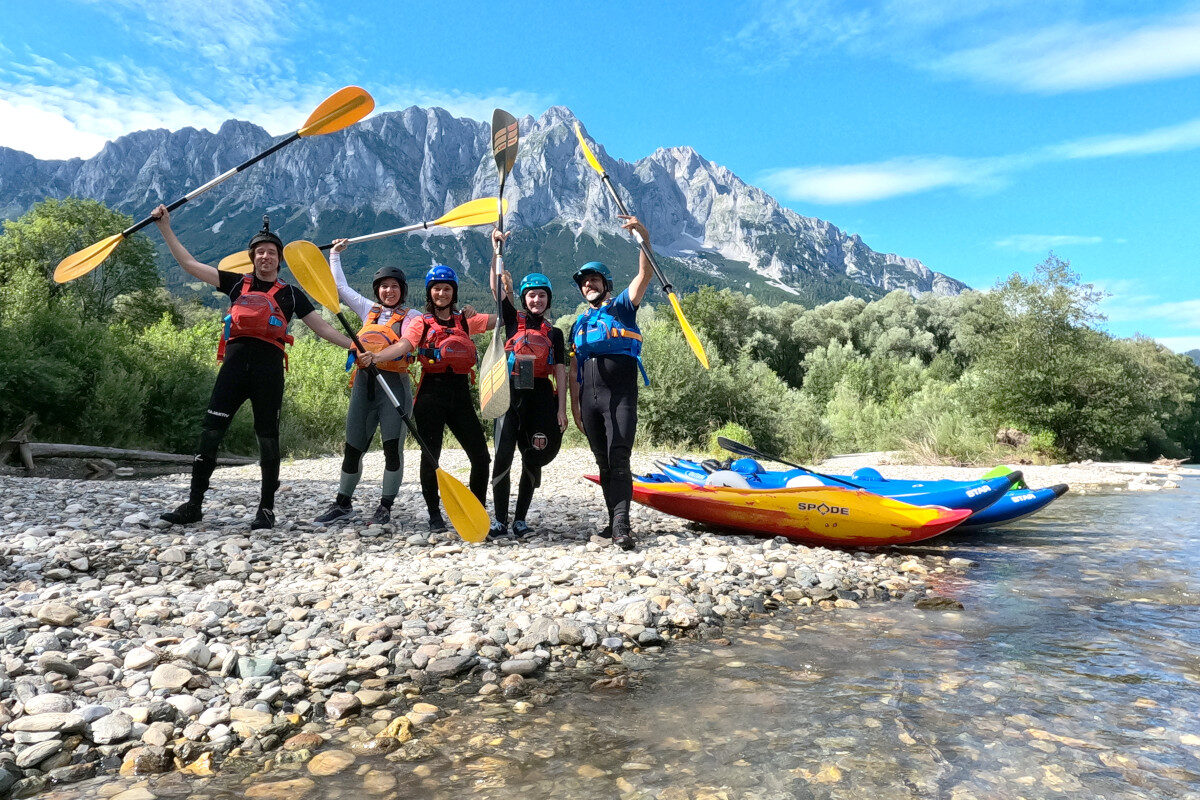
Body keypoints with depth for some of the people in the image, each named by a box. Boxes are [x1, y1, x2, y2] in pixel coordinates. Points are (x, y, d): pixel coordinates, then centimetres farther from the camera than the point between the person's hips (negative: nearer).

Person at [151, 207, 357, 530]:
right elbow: (190, 264, 19)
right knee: (210, 432, -2)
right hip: (236, 360, 2)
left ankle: (266, 509, 9)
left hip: (269, 364, -2)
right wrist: (165, 227, 17)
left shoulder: (290, 294, 15)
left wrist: (355, 346, 1)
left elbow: (322, 327, 11)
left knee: (267, 437, 1)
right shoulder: (237, 283, 19)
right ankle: (194, 504, 7)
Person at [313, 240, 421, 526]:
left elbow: (406, 345, -15)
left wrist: (377, 356, -30)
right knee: (353, 447, 7)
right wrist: (335, 254, 38)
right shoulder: (369, 309, 19)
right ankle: (342, 504, 20)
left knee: (393, 448, -5)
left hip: (394, 382, -5)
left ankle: (385, 507, 8)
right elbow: (341, 286, 32)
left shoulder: (411, 316, 3)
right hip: (364, 382, 5)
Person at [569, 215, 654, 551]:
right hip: (589, 395, 5)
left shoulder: (622, 307, 8)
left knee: (618, 458, -14)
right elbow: (574, 370, 18)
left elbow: (645, 275, -8)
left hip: (620, 393, -5)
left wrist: (644, 237, -23)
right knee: (603, 461, 6)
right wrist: (575, 405, 10)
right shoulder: (579, 324, 22)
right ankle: (615, 520, 14)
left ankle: (621, 526, -17)